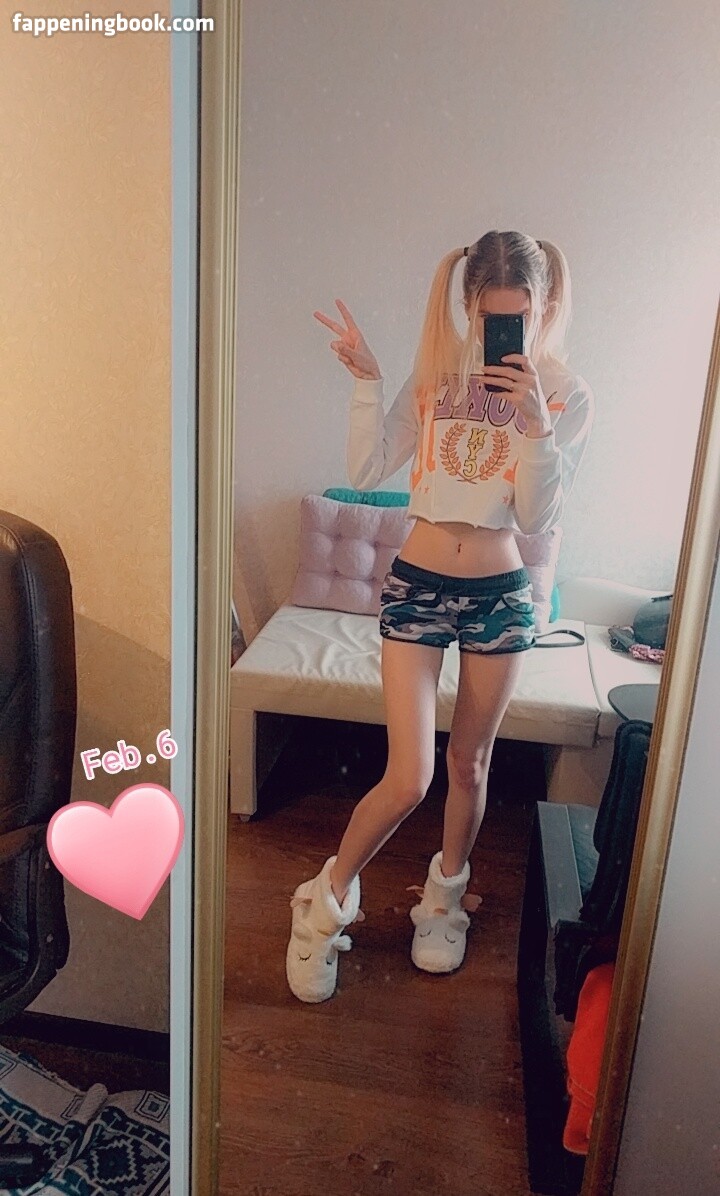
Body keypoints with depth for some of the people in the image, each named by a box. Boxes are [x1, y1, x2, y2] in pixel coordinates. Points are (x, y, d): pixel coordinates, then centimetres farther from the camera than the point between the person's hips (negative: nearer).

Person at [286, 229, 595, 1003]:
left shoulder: (566, 396, -1)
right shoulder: (438, 373, 1)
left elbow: (537, 518, -10)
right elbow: (366, 473, -4)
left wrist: (533, 422, -21)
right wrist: (366, 383, -14)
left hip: (500, 595, 1)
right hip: (416, 587, -1)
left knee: (468, 764, 15)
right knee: (408, 778, -5)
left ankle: (444, 897, 41)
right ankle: (327, 901, 22)